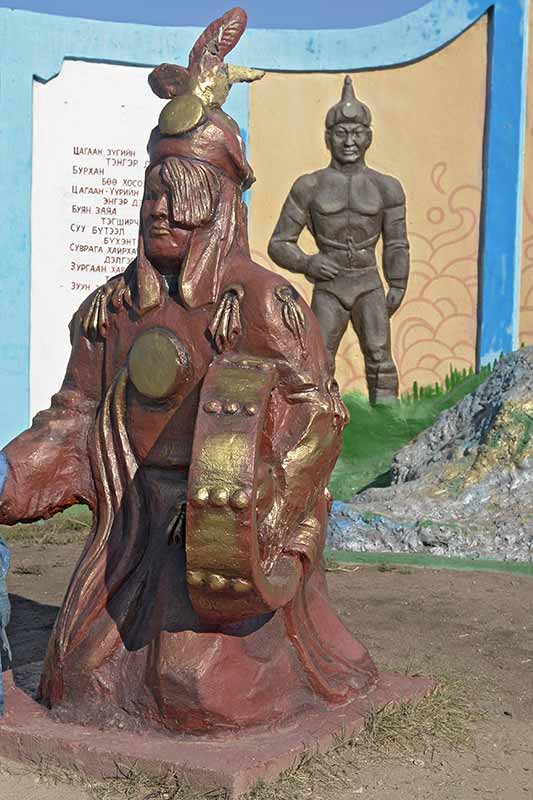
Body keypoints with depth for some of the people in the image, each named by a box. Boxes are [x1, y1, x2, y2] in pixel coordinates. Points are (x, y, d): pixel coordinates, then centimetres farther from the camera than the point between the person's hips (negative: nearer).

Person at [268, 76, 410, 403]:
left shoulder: (386, 188, 3)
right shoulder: (309, 187, -1)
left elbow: (396, 244, 13)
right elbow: (279, 244, 1)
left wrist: (397, 287, 4)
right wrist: (307, 263, -17)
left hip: (369, 288, 0)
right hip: (328, 290, 0)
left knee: (380, 359, -12)